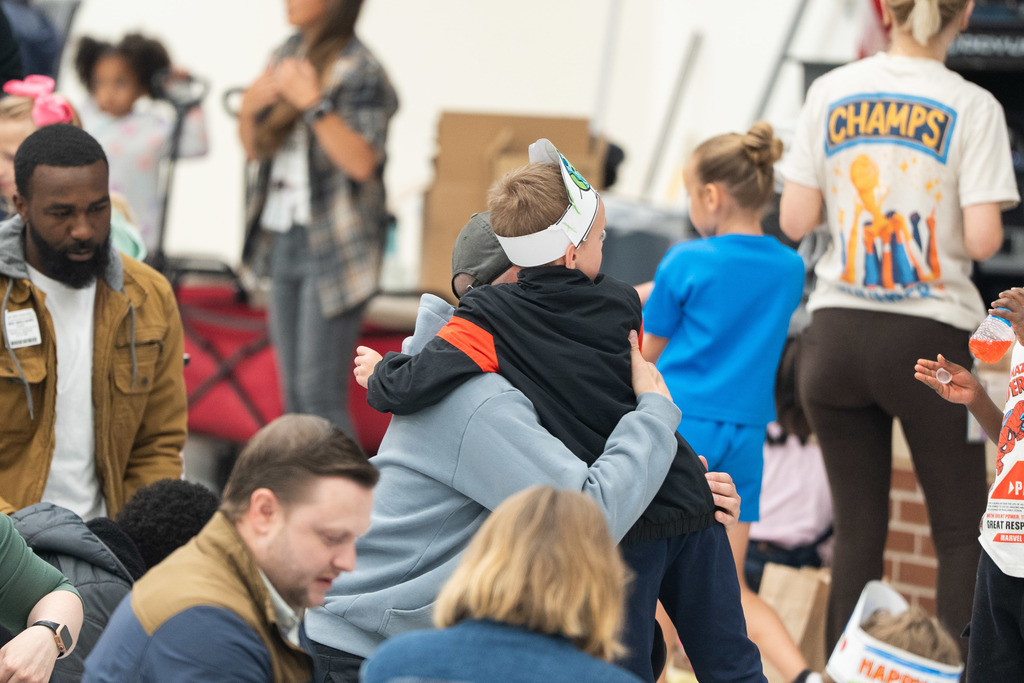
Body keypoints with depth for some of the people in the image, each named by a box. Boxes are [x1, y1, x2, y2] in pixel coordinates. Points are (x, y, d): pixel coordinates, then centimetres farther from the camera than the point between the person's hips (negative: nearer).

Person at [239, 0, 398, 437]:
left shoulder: (359, 70, -11)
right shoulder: (289, 53, 13)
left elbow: (361, 162, -22)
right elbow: (255, 150, 18)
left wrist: (313, 104, -27)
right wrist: (249, 109, -1)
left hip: (333, 248, -8)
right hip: (284, 240, 8)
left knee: (320, 393, -12)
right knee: (294, 395, 12)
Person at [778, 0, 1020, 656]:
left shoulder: (831, 92, 2)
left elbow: (795, 221, 2)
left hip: (837, 333, 3)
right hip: (931, 336, -3)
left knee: (858, 527, 10)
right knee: (962, 533, 7)